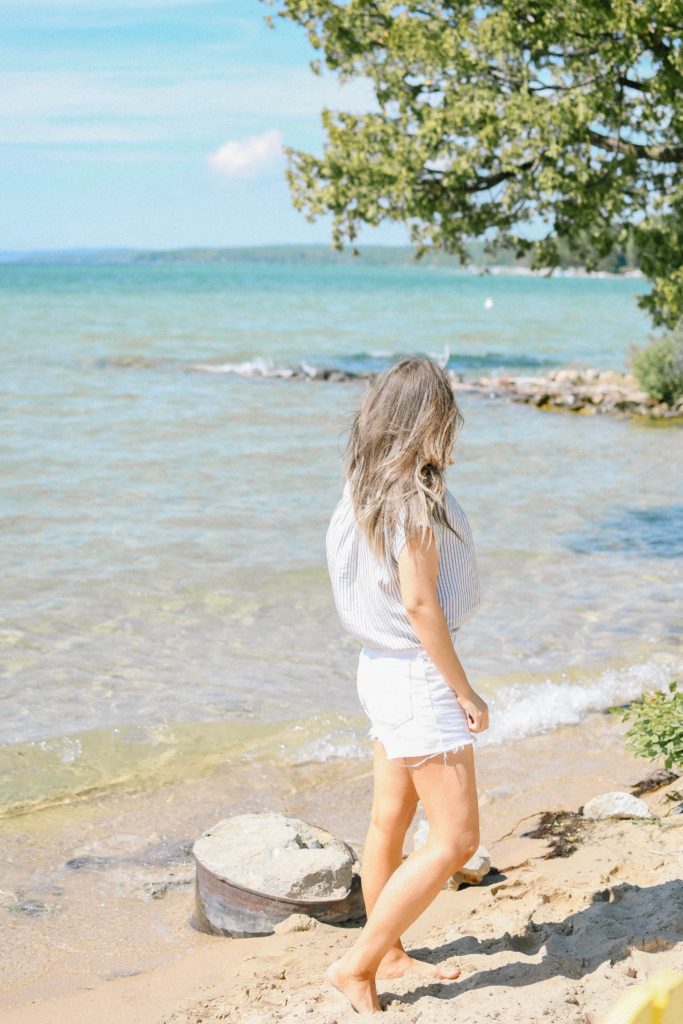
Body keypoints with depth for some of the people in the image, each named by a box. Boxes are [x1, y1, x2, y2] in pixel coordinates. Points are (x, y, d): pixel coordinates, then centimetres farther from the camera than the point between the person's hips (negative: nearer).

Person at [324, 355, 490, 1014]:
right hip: (420, 676, -9)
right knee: (455, 838, -2)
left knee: (390, 820, 18)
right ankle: (356, 966, 3)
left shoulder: (364, 493, 5)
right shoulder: (415, 497, -20)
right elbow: (420, 603, -22)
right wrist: (464, 692, -14)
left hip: (380, 667, 9)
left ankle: (388, 953, 32)